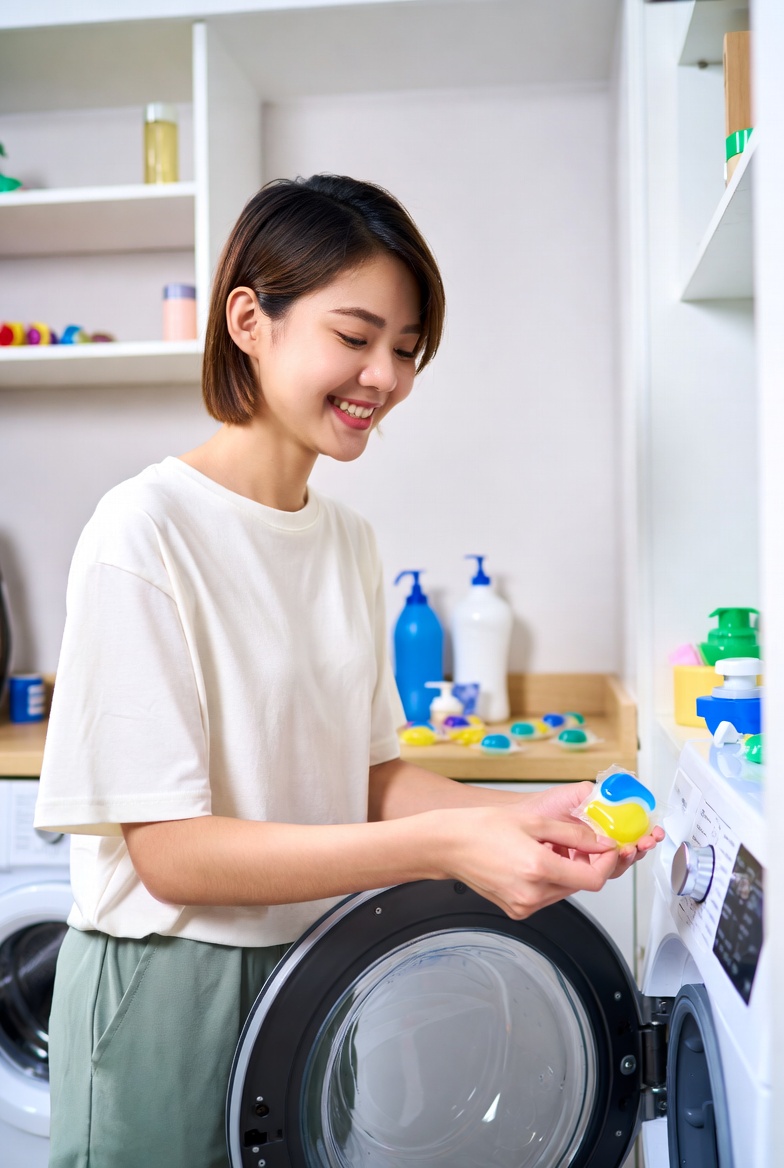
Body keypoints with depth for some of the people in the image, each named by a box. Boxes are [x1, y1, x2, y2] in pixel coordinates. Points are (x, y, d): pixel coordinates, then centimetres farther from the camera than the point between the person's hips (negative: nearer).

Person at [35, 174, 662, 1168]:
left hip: (317, 966, 6)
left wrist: (525, 816, -11)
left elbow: (370, 776, 6)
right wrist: (442, 845, -27)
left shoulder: (349, 541, 3)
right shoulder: (147, 530, -18)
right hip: (171, 983, -6)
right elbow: (168, 851, -21)